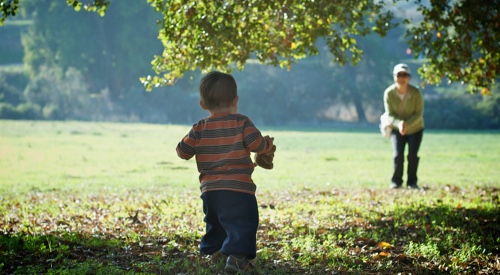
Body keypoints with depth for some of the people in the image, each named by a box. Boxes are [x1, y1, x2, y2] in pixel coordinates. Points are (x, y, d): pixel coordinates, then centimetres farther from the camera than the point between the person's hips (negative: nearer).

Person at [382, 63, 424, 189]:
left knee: (412, 155, -9)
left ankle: (412, 182, 7)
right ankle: (396, 181, 4)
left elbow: (418, 114, -18)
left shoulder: (415, 93, -21)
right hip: (397, 129, 1)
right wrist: (398, 124, -36)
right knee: (398, 155, -12)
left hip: (415, 129, 0)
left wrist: (407, 124, -35)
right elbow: (389, 114, -16)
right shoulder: (389, 93, -18)